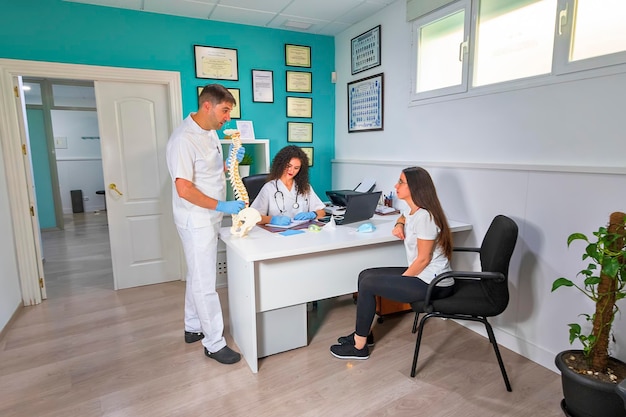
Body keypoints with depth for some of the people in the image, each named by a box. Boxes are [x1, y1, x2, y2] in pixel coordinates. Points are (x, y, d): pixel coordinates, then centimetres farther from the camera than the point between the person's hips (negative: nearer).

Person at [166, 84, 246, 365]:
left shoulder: (210, 132, 8)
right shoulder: (184, 138, -20)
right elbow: (184, 189, -24)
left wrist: (231, 161, -1)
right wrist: (222, 206, -24)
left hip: (209, 218, 9)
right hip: (196, 220, -9)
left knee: (198, 275, 19)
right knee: (205, 282, 0)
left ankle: (193, 328, 36)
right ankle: (214, 343, 13)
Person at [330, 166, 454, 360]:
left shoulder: (424, 216, -22)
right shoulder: (412, 209, 7)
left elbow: (423, 259, -21)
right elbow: (403, 217, 33)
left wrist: (401, 279, -10)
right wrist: (399, 225, 9)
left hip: (433, 284, -10)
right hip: (420, 274, 10)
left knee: (368, 284, -14)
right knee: (365, 275, 5)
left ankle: (359, 346, 0)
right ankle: (364, 333, 16)